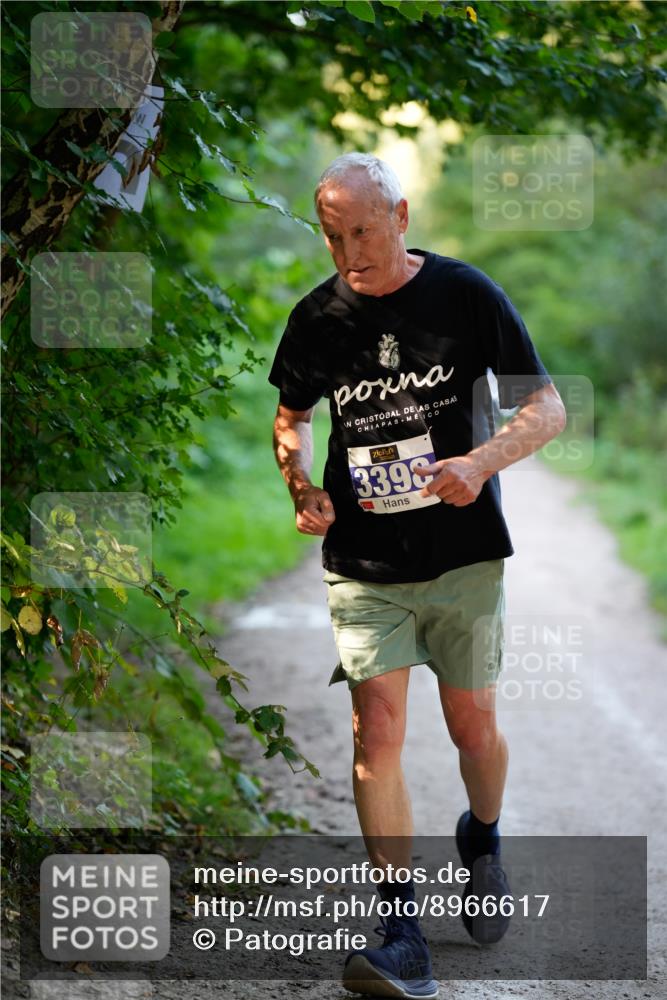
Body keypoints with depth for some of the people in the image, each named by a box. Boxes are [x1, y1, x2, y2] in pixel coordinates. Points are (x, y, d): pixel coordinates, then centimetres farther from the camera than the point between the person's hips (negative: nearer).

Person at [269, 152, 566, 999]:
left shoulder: (466, 294, -5)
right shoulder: (317, 317, 1)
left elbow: (547, 407, -3)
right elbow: (292, 415, 19)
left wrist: (482, 461, -22)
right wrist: (302, 489, -2)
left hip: (462, 551, -1)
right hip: (364, 562, 1)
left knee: (473, 725, 9)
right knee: (376, 731, -9)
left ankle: (482, 841, 42)